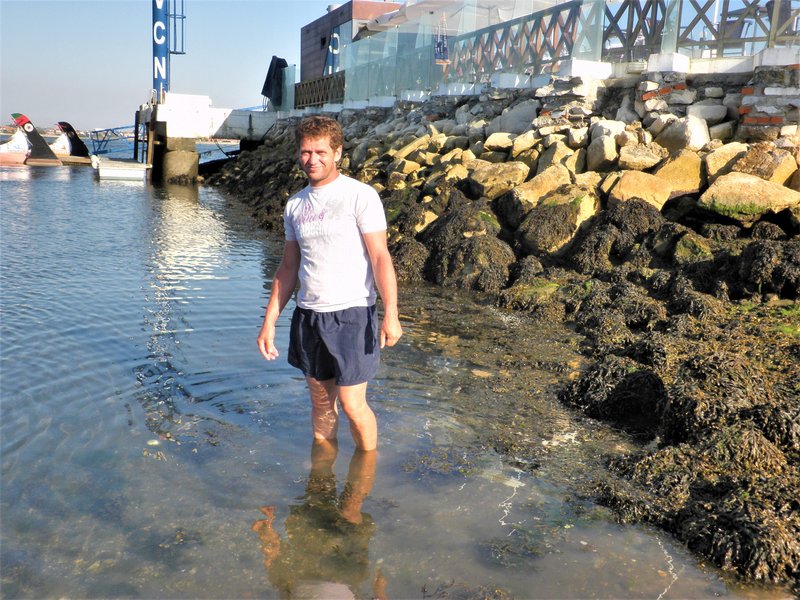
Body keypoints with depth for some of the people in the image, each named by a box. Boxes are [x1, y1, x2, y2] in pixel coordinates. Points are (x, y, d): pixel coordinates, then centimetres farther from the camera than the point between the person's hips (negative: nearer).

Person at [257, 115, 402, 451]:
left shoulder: (360, 196, -6)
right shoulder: (295, 205, 12)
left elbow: (380, 257, -10)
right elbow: (288, 267, 16)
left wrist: (391, 314, -19)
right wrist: (269, 322, 12)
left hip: (350, 314, -5)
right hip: (308, 315, 5)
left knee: (352, 405, -2)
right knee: (321, 402, 13)